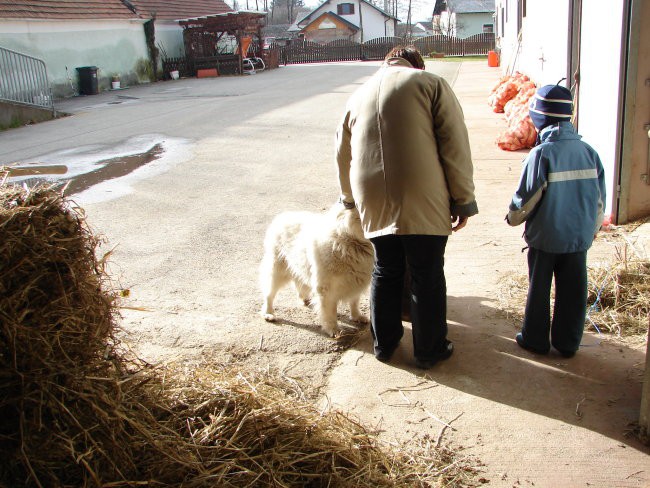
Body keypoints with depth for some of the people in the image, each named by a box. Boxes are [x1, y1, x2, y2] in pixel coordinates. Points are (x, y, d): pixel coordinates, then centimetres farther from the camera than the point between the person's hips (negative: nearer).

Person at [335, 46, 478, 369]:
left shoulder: (359, 94, 16)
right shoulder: (431, 84, 2)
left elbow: (343, 156, 23)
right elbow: (455, 146, -5)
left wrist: (349, 199, 36)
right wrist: (464, 200, 0)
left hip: (374, 204, 5)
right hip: (422, 201, -4)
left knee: (385, 273, 19)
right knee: (427, 278, 9)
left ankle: (384, 343, 31)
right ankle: (429, 350, 21)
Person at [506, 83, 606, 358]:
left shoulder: (541, 154, -17)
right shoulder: (588, 152, -2)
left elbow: (526, 199, -12)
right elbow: (599, 198, 6)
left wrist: (513, 217, 9)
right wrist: (592, 228, 20)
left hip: (545, 238, -4)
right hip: (579, 237, 4)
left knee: (539, 289, 12)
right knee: (573, 291, 13)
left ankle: (535, 339, 23)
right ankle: (568, 343, 23)